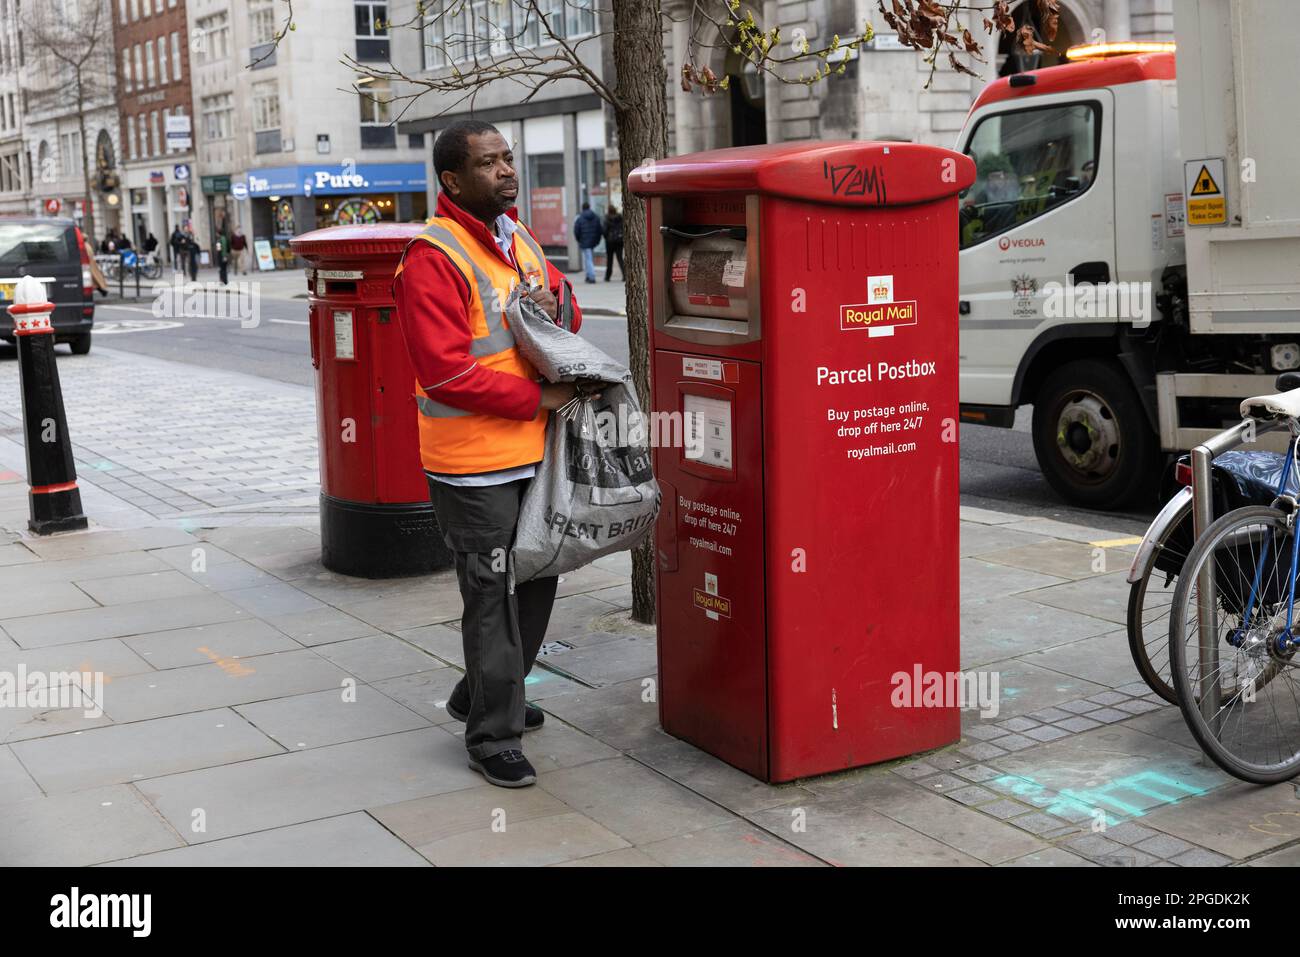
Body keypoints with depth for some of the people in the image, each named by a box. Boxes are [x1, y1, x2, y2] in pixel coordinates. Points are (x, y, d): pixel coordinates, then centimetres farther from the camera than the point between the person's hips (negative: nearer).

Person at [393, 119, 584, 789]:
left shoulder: (518, 237, 11)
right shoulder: (433, 257, -16)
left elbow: (562, 299, 24)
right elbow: (445, 371, -22)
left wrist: (554, 300, -1)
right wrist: (536, 397, -18)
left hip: (533, 452, 9)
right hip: (473, 463, -9)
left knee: (537, 579, 19)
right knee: (490, 596, 0)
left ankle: (482, 696, 39)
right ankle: (492, 737, 14)